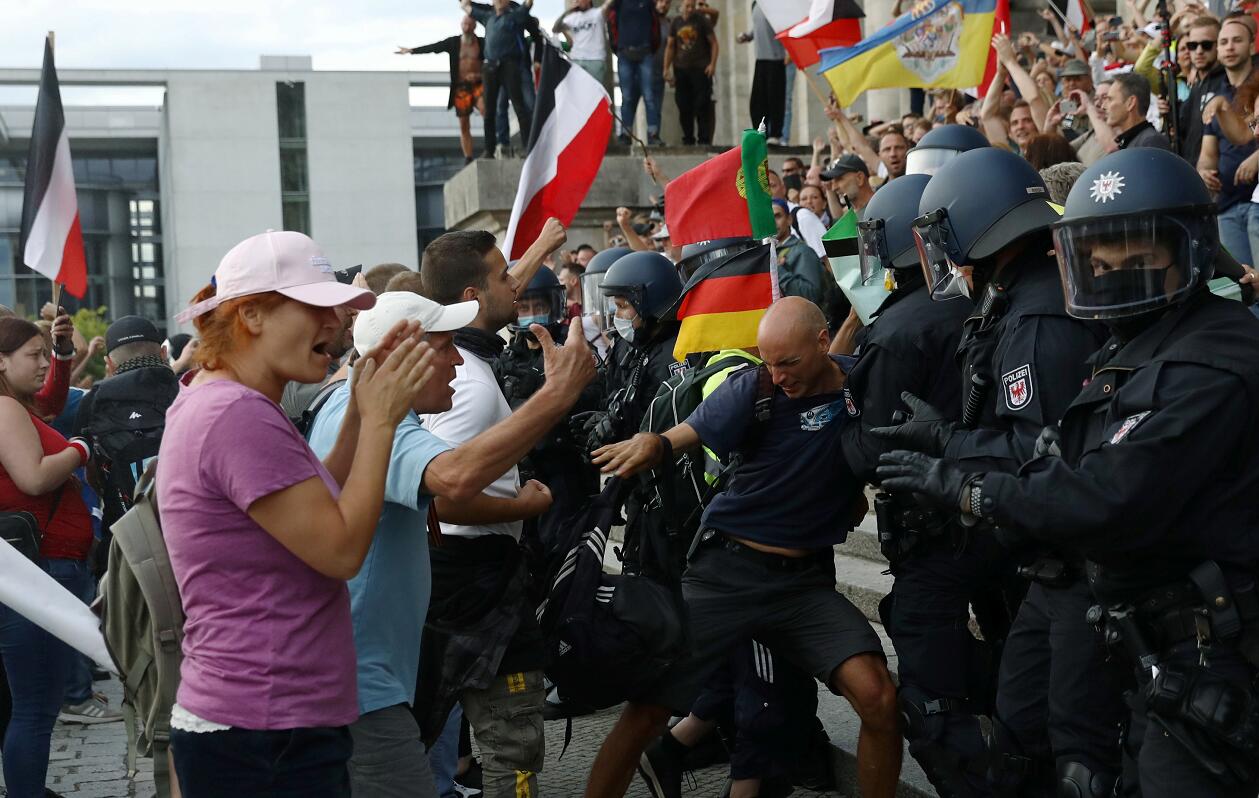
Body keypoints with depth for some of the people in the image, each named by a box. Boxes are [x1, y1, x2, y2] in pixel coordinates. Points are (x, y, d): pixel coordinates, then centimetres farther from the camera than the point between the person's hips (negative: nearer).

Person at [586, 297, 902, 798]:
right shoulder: (753, 389, -8)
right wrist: (651, 442, -43)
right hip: (726, 570, -1)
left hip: (806, 579, 1)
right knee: (648, 705, -4)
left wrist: (858, 497, -2)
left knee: (878, 698, -18)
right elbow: (687, 433, -22)